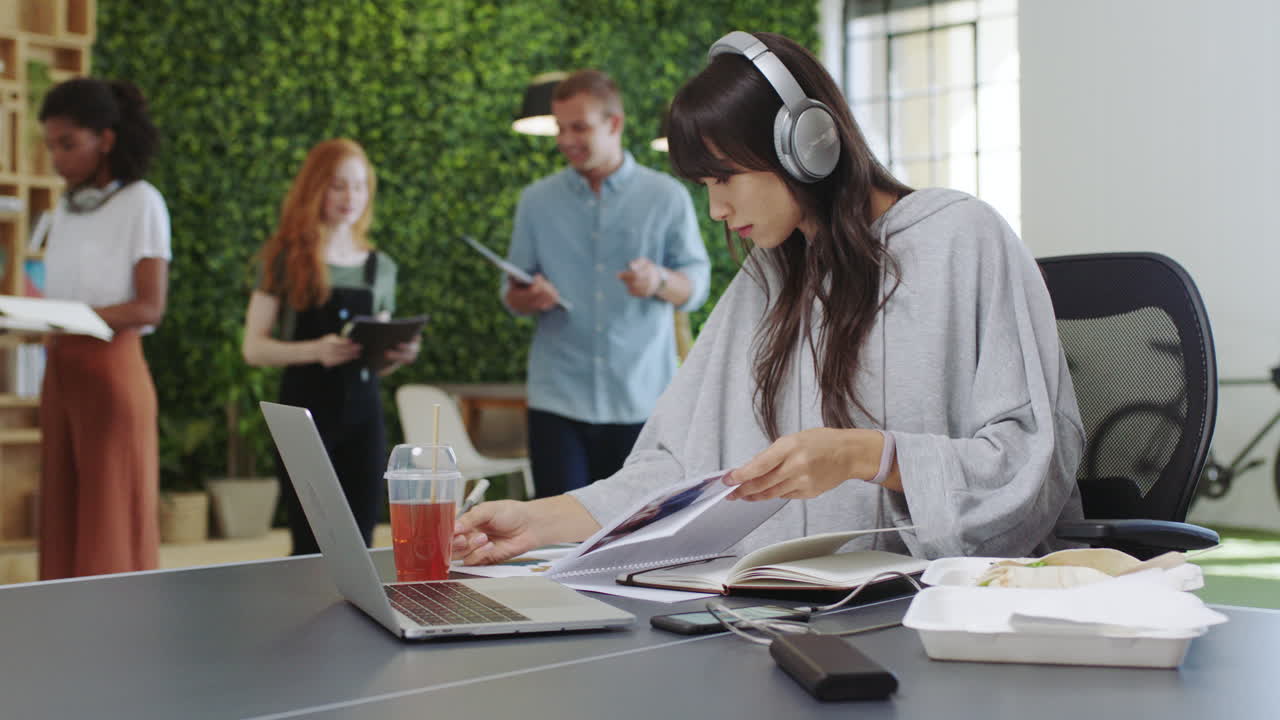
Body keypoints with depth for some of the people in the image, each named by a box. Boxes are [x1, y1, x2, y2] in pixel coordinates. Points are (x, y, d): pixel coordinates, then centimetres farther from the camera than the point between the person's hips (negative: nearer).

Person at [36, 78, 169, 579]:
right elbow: (63, 301, 14)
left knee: (111, 525, -4)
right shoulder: (66, 207, 14)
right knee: (62, 523, 5)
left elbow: (149, 307, -11)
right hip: (59, 372, 6)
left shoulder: (141, 202, -5)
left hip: (111, 372, -6)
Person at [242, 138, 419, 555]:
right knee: (312, 547, -5)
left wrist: (398, 355, -4)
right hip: (305, 409, -4)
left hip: (363, 411, 4)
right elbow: (253, 348, -5)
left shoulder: (380, 267, 13)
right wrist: (316, 350, -21)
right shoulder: (288, 258, 0)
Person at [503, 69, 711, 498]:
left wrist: (659, 281, -21)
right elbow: (511, 295, 10)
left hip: (641, 399, 0)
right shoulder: (537, 201, 9)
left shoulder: (667, 198, 4)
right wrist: (528, 299, -13)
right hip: (559, 397, 1)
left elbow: (696, 286, 1)